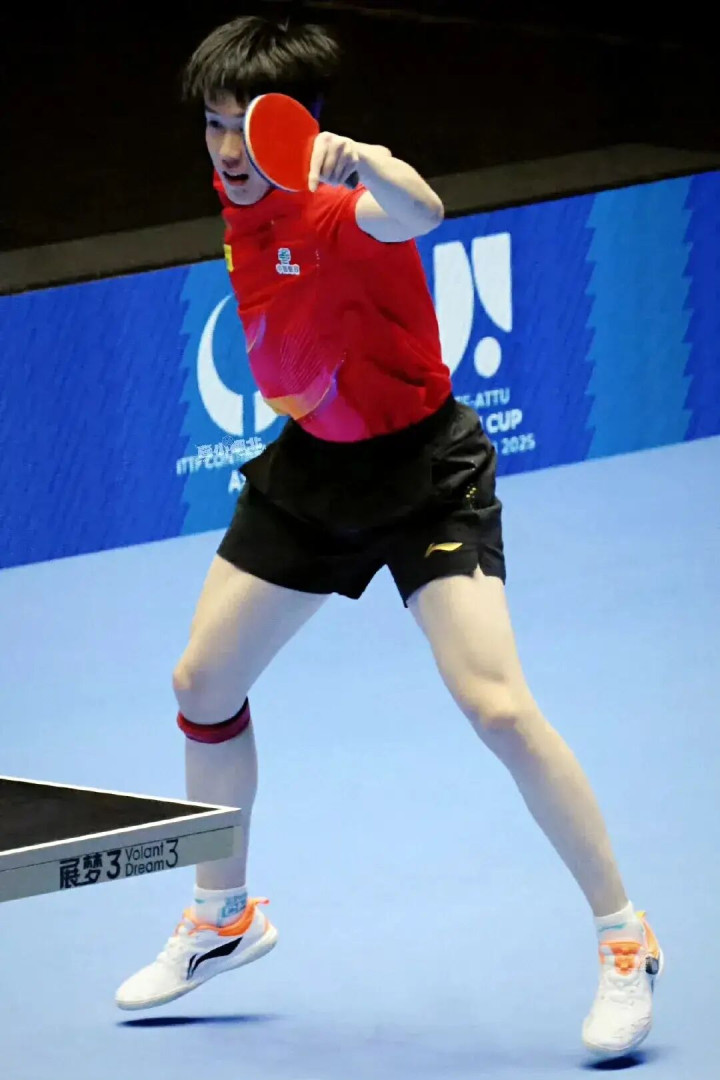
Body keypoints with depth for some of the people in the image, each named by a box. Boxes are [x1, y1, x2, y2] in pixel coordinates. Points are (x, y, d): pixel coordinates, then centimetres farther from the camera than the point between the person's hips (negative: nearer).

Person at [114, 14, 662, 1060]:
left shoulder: (345, 208, -25)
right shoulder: (243, 208, -1)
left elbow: (419, 213, -54)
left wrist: (363, 160, -71)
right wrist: (290, 391, 10)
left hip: (423, 471, -8)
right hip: (311, 467, 8)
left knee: (499, 708, -20)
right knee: (202, 687, 11)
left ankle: (626, 941, -6)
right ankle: (225, 917, 34)